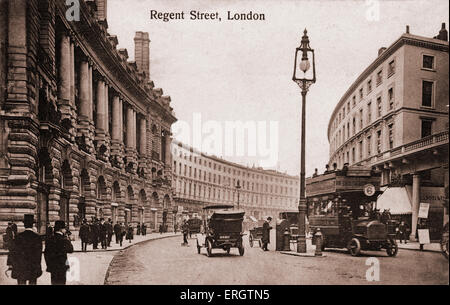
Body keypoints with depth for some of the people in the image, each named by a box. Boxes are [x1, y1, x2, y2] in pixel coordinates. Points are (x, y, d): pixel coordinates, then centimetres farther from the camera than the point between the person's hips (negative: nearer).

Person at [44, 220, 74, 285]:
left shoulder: (49, 240, 2)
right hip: (61, 267, -6)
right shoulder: (64, 240, -16)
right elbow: (71, 250, -2)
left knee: (54, 282, 14)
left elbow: (46, 254, 7)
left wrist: (48, 264, 15)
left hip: (52, 267, 6)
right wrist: (68, 239, 5)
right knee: (61, 282, 1)